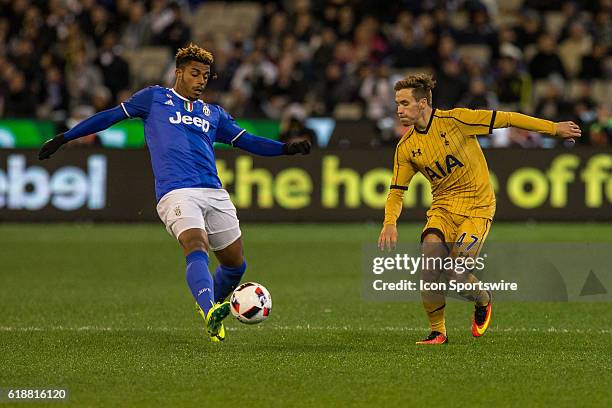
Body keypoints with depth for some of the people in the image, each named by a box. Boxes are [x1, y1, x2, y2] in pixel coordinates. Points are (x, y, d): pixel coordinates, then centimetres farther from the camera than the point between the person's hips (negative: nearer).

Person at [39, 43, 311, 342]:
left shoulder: (214, 114, 25)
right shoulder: (154, 98, 16)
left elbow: (248, 141, 23)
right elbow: (112, 116, 19)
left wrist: (286, 148, 7)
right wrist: (64, 138, 18)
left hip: (214, 194, 5)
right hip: (176, 192, -5)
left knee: (235, 264, 6)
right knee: (196, 246, -30)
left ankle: (213, 306, 35)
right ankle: (210, 314, -48)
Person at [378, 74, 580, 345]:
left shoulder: (454, 120, -13)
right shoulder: (406, 147, 1)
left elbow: (505, 119, -8)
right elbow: (396, 191, 7)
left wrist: (554, 128, -5)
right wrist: (390, 223, -13)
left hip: (477, 207, -4)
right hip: (442, 208, 4)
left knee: (457, 274, -17)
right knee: (430, 250, -22)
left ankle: (483, 302, 20)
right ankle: (437, 332, -5)